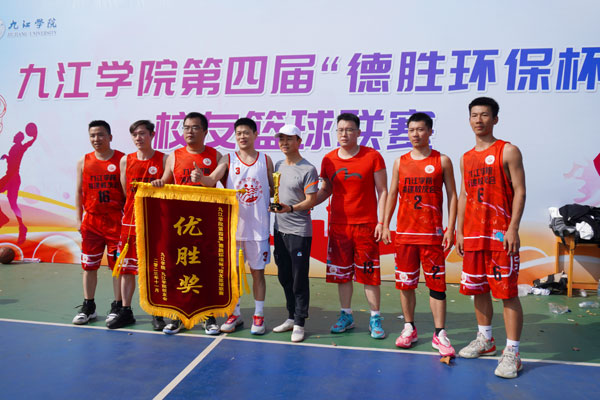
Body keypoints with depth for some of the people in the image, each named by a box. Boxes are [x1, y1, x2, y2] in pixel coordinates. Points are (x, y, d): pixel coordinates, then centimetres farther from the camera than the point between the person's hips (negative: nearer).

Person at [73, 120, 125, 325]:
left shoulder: (122, 160, -2)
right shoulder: (84, 162, 8)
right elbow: (79, 192, 11)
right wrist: (79, 219, 7)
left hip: (116, 220, -3)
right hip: (91, 220, 4)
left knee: (118, 264, 2)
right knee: (89, 265, 10)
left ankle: (117, 307, 13)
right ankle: (88, 307, 22)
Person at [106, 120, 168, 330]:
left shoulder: (164, 159, 0)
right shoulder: (126, 160, 8)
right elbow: (125, 192, 12)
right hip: (130, 221, 3)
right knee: (126, 267, 8)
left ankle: (157, 314, 12)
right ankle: (125, 311, 20)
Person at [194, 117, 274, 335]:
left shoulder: (265, 160, 6)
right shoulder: (228, 160, 3)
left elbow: (273, 189, 14)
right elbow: (212, 180, -14)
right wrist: (200, 177, -34)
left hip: (258, 225, 0)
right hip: (233, 224, 0)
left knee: (257, 271, 7)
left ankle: (258, 316, 20)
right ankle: (235, 314, 24)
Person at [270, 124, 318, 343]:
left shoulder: (308, 169, -9)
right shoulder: (278, 166, 12)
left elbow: (311, 201, -13)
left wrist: (290, 208, -28)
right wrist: (272, 204, 1)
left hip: (299, 231, -7)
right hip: (279, 229, 7)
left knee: (299, 278, -1)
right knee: (284, 276, 15)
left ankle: (299, 323, 10)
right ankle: (291, 317, 29)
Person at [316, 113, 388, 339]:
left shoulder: (372, 157, -4)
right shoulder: (329, 160, 5)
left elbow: (382, 191, -2)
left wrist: (382, 222, -9)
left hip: (366, 225, -3)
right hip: (338, 225, 3)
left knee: (369, 273, 2)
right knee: (342, 272, 10)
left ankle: (375, 318, 17)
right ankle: (346, 315, 25)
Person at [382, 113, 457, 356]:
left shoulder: (442, 161, 2)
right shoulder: (400, 162, 8)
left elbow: (452, 196, 1)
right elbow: (392, 194, 12)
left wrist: (451, 229, -7)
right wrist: (385, 225, 5)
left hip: (432, 233, -2)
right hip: (404, 232, 3)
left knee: (436, 283, 0)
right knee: (405, 282, 8)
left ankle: (439, 334, 10)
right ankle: (409, 328, 23)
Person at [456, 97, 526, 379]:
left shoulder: (508, 151, -2)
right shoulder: (466, 158, 15)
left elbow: (519, 191, -7)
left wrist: (513, 229, -16)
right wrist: (460, 232, 12)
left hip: (501, 235, -6)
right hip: (473, 235, 6)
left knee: (507, 292, -4)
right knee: (478, 289, 13)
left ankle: (512, 353, 4)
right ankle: (485, 340, 29)